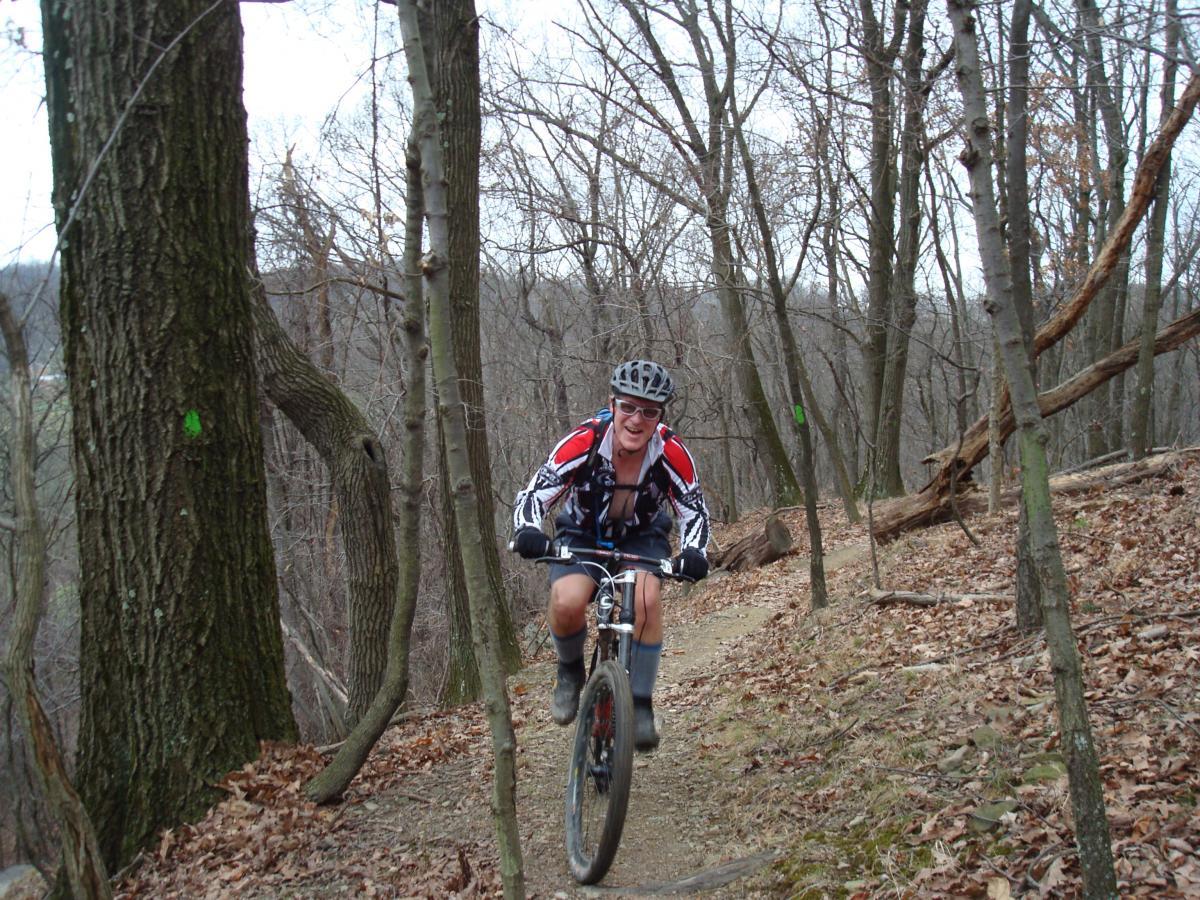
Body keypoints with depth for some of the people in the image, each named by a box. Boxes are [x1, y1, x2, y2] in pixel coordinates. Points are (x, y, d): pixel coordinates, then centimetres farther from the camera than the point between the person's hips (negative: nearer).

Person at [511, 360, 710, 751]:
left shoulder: (672, 453, -25)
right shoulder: (584, 441, -29)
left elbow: (694, 509, -14)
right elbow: (535, 493, -27)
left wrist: (693, 552, -34)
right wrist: (527, 532, -47)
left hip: (642, 536, 1)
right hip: (582, 534, 0)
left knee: (646, 598, -32)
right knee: (566, 602, -30)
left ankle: (641, 704, -16)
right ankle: (570, 671, 4)